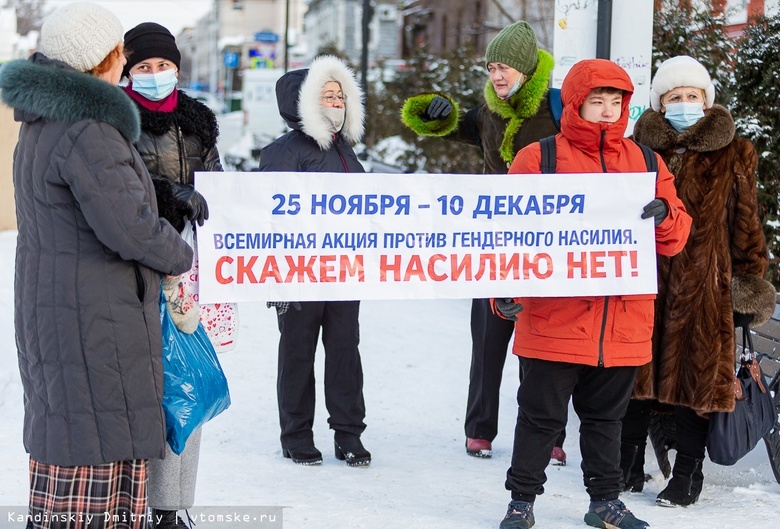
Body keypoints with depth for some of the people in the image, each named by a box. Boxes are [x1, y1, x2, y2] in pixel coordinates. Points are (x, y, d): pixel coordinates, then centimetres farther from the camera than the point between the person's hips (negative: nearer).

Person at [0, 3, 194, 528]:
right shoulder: (89, 131, -19)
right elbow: (132, 228, -22)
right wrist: (182, 257, -3)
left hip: (47, 309, 10)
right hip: (93, 320, -10)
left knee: (61, 440, 16)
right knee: (97, 455, -5)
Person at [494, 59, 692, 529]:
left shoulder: (645, 162, 10)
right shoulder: (539, 159, -2)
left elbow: (675, 239, 7)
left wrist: (664, 215, -14)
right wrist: (506, 290, -15)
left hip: (625, 325, 4)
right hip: (555, 319, -4)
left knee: (606, 416, 16)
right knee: (542, 416, 5)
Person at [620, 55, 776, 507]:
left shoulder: (733, 157, 3)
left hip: (704, 287, -2)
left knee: (695, 375, 3)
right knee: (636, 373, 9)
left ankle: (688, 473, 16)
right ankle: (630, 465, 24)